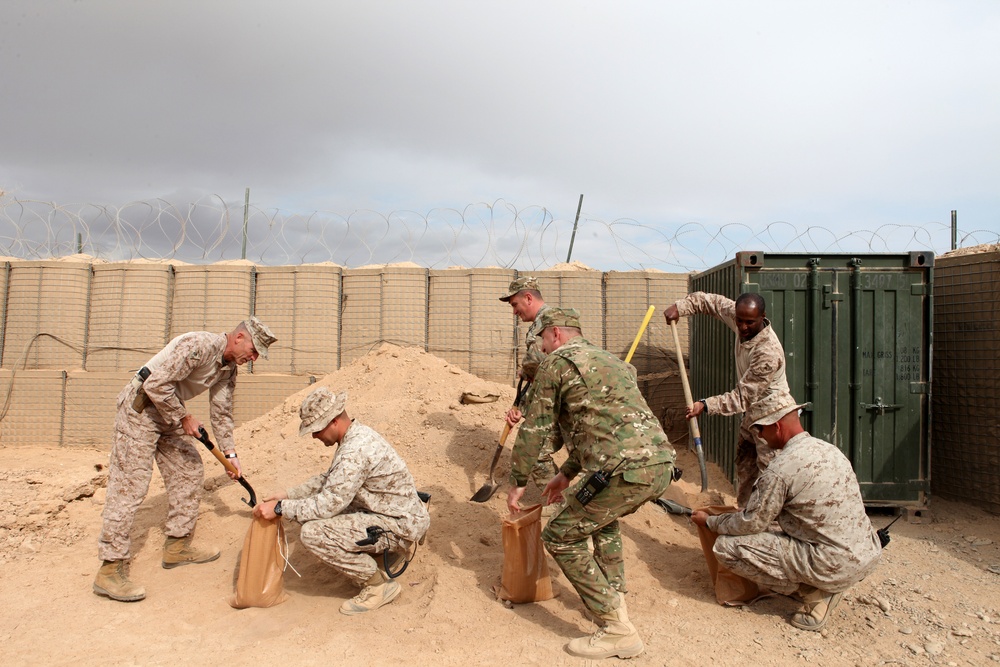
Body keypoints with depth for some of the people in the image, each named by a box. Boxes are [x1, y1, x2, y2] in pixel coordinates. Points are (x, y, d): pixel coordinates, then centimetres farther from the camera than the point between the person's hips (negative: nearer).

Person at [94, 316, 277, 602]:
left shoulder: (228, 369, 6)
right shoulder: (199, 345, -24)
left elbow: (221, 413, 12)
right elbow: (156, 384, -28)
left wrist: (230, 454, 6)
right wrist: (184, 417, -17)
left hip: (169, 414, 10)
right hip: (140, 406, -10)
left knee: (189, 470, 9)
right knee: (130, 485, -10)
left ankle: (177, 546, 20)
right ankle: (110, 570, -6)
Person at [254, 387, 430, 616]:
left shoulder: (355, 451, -25)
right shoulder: (357, 434, 5)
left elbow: (328, 505, -24)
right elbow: (330, 479, 18)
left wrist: (280, 509, -14)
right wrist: (289, 494, 11)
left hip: (401, 524, -10)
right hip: (399, 513, 10)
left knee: (313, 533, -19)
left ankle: (378, 584, -5)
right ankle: (396, 544, 17)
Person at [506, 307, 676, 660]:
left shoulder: (556, 362, 3)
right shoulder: (610, 360, 29)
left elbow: (535, 428, 3)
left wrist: (517, 481, 15)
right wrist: (567, 474, 39)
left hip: (625, 470, -9)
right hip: (661, 463, 9)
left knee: (560, 537, 5)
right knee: (602, 514, 35)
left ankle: (617, 630, 7)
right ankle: (615, 599, 32)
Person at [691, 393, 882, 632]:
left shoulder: (780, 469, -18)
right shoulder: (830, 449, 7)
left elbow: (751, 523, -9)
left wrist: (710, 521, 8)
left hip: (837, 566, -9)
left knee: (727, 545, -9)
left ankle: (816, 592, -3)